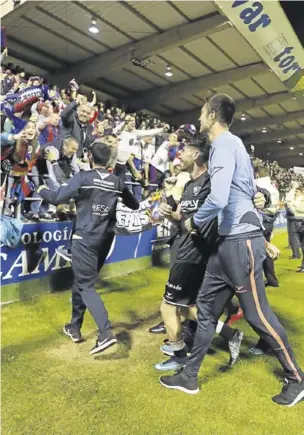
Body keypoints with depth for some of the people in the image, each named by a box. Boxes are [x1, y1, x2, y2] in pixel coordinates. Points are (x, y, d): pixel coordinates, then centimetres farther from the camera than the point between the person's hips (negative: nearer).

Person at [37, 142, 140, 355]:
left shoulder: (83, 177, -9)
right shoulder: (117, 182, 4)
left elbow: (57, 198, -10)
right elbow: (135, 205, 16)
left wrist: (43, 190, 11)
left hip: (85, 238, -6)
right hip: (105, 239, 6)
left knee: (86, 286, -1)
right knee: (81, 281, 20)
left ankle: (106, 333, -12)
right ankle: (75, 326, 33)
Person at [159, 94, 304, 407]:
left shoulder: (225, 143, -13)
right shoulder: (227, 145, 19)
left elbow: (218, 199, -26)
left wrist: (193, 222, -10)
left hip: (241, 242, -10)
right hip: (228, 241, 10)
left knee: (257, 314, 3)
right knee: (206, 306, 12)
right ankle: (189, 377, 26)